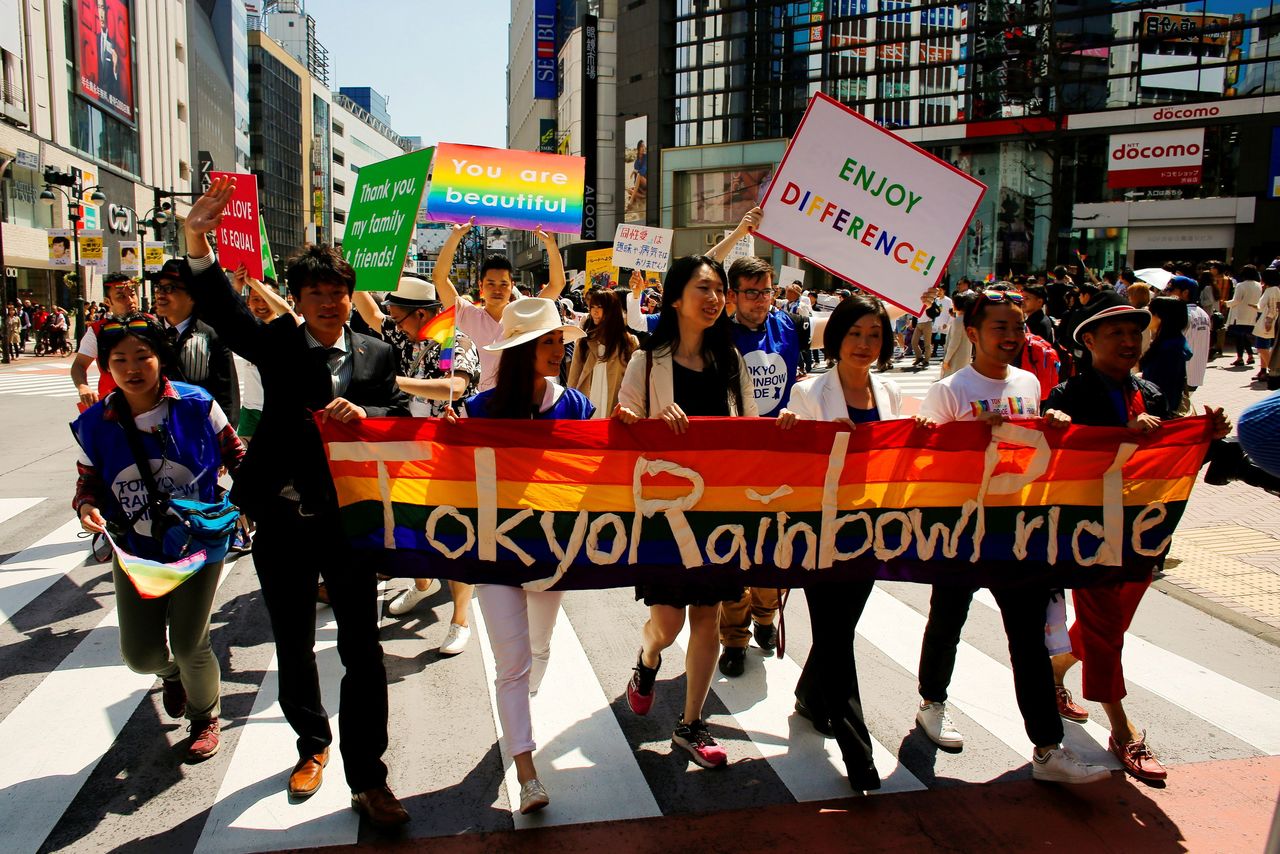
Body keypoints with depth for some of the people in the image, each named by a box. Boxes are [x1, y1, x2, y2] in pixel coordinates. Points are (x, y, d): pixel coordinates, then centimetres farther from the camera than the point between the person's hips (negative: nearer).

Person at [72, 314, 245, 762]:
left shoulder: (197, 406, -13)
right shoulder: (95, 423, -6)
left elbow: (235, 455, 0)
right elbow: (89, 483, 4)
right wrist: (88, 507, -17)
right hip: (135, 552, 3)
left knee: (188, 645, -2)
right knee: (141, 655, 6)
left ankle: (205, 716, 31)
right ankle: (172, 674, 47)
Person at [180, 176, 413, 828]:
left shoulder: (377, 355, 5)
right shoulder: (276, 345, 2)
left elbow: (402, 418, 1)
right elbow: (220, 307, -11)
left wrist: (365, 415, -21)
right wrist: (197, 239, -26)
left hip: (351, 518, -1)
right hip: (284, 521, 1)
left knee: (362, 649, 2)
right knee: (293, 646, 17)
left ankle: (367, 779, 14)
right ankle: (312, 745, 41)